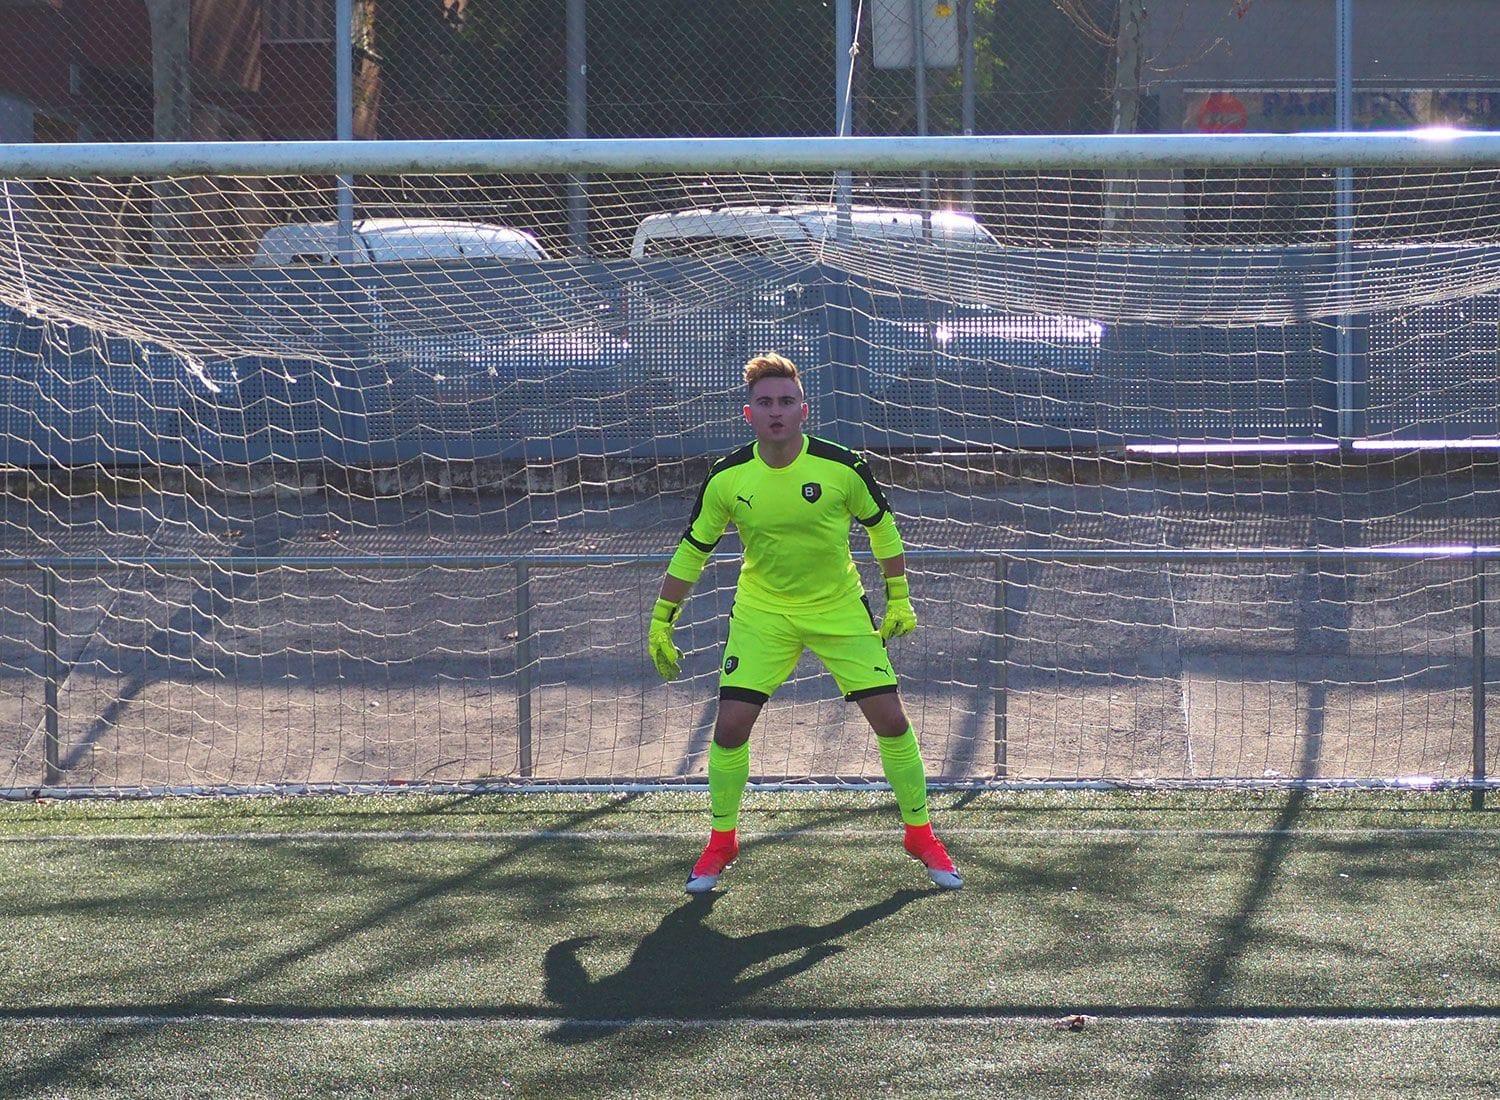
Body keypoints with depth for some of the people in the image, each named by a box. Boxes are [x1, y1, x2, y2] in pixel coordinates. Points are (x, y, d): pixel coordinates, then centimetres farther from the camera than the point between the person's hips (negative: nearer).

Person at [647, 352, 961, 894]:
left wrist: (899, 599, 4)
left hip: (841, 609, 0)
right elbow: (691, 550, -1)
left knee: (890, 719, -4)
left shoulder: (842, 467, -18)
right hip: (762, 612, 0)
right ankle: (721, 841, 13)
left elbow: (881, 526, 1)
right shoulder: (727, 477, -15)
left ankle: (920, 834, 14)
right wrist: (660, 625, 1)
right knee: (730, 726, -9)